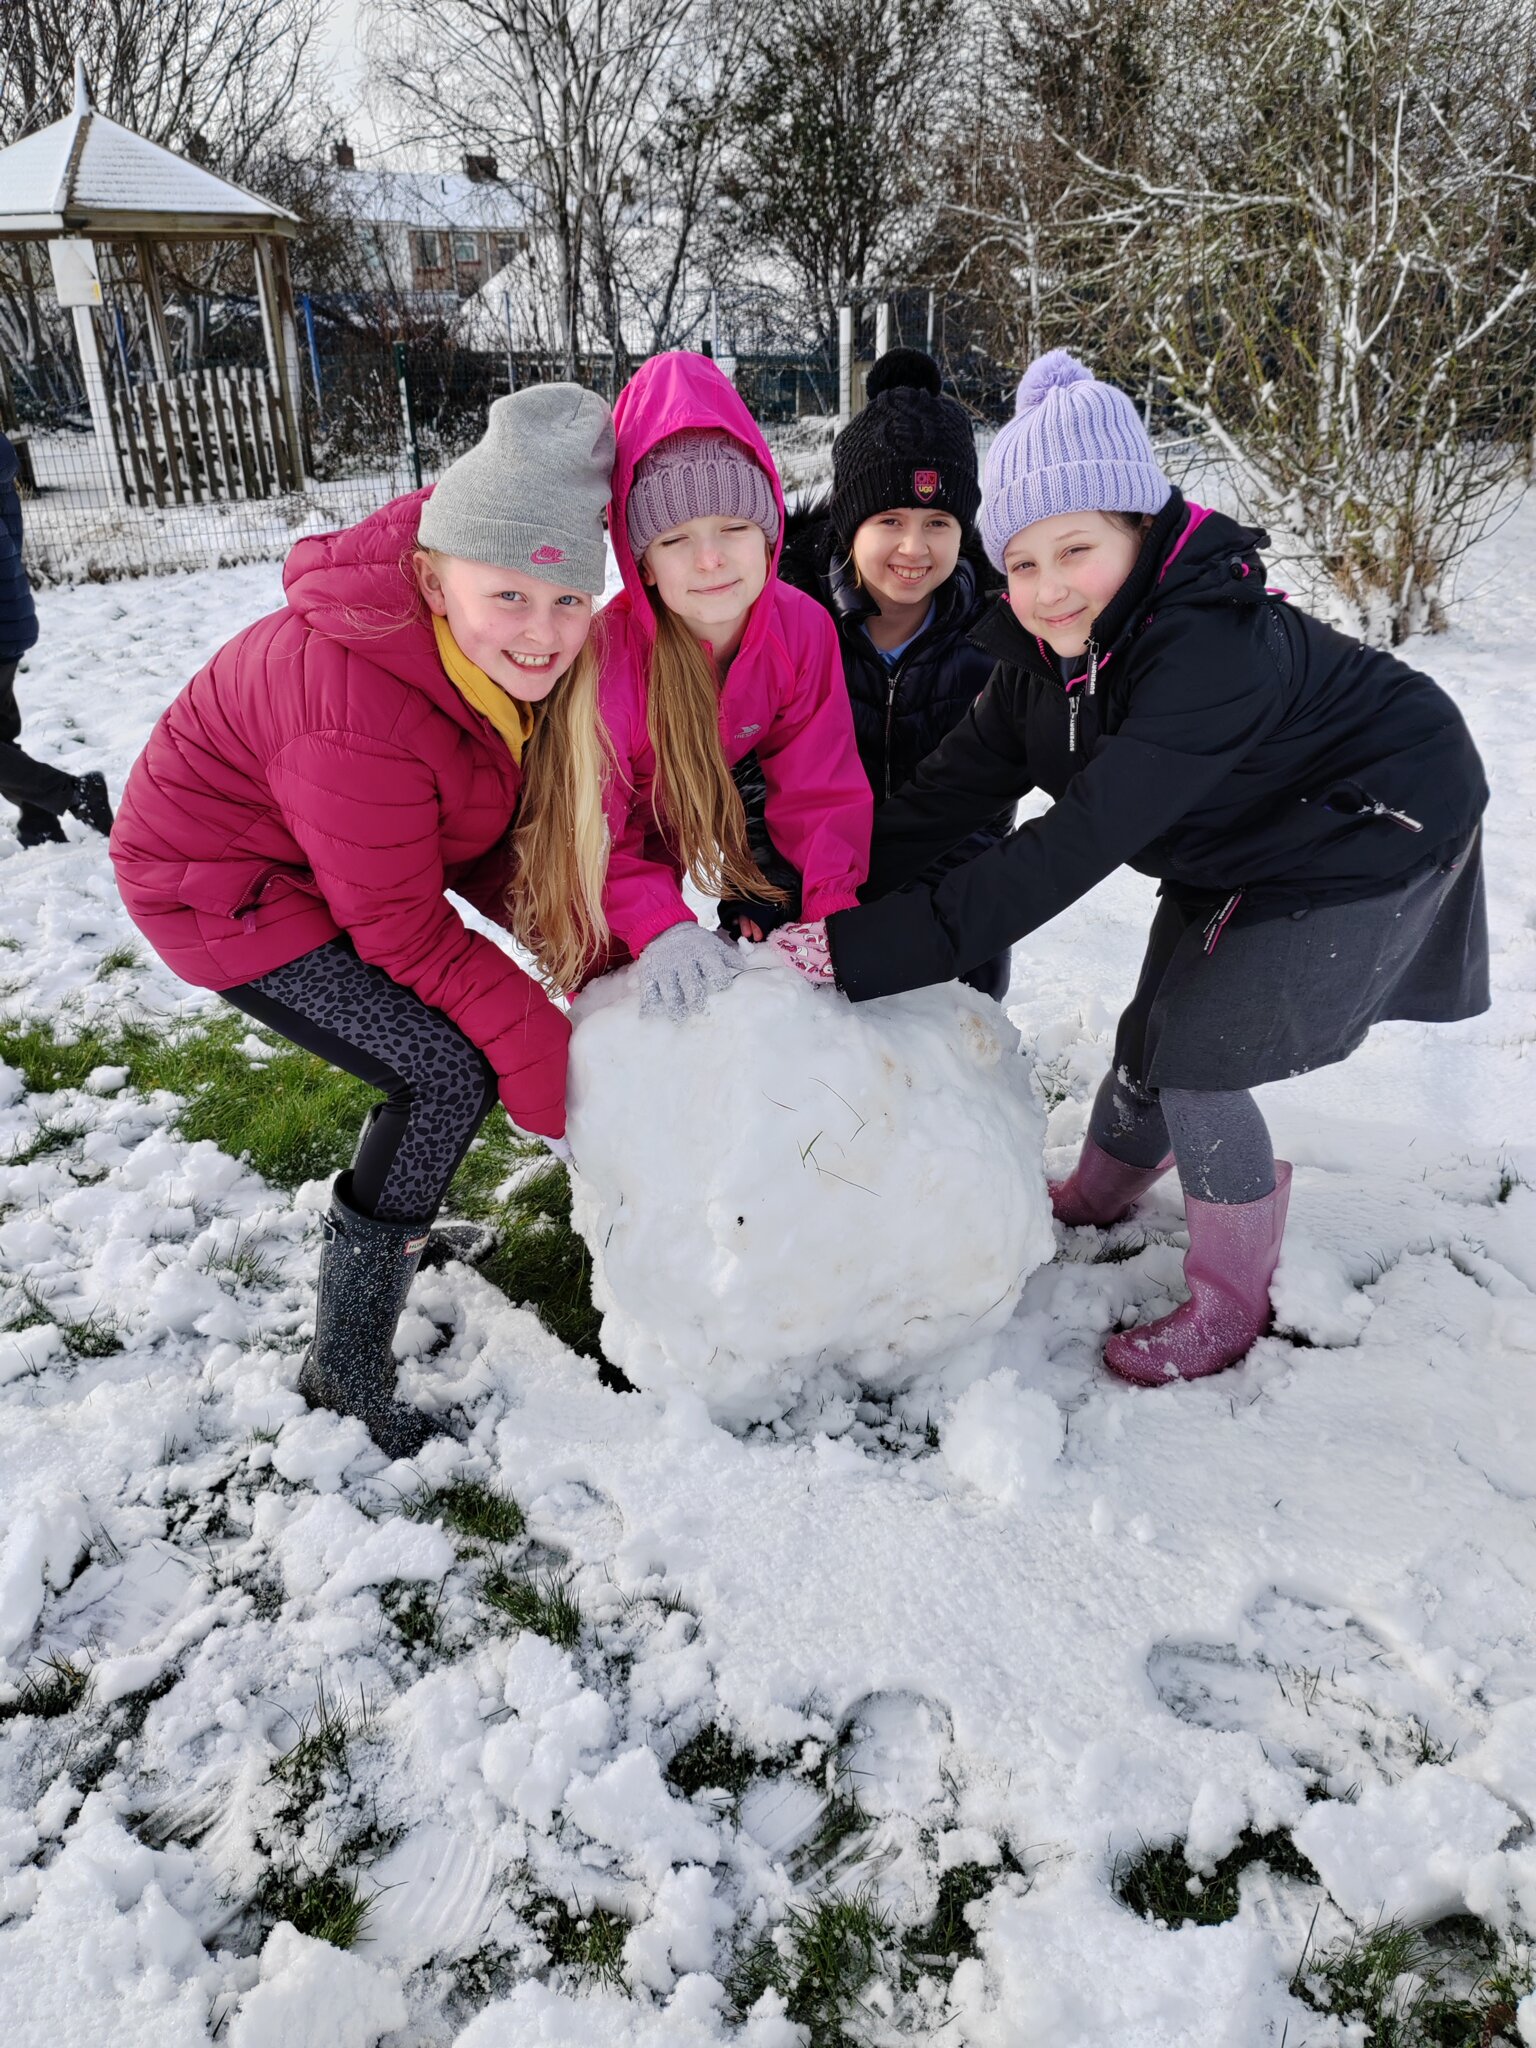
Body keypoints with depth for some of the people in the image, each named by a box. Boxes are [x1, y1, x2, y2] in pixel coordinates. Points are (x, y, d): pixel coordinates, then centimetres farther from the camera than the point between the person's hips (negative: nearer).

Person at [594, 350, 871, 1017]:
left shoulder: (803, 628, -24)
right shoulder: (608, 651, -36)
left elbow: (819, 786, -19)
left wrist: (833, 912, -33)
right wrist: (660, 927, -45)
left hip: (714, 802, 4)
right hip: (617, 817, -3)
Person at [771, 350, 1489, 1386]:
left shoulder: (1212, 648, -38)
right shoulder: (1055, 646, -13)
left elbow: (1076, 844, -44)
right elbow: (956, 783, -14)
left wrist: (866, 949, -45)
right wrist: (823, 896, -25)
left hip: (1371, 828, -7)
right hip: (1233, 840, 8)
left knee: (1197, 1053, -11)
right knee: (1154, 1029, 14)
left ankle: (1231, 1301, 11)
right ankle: (1097, 1194, 42)